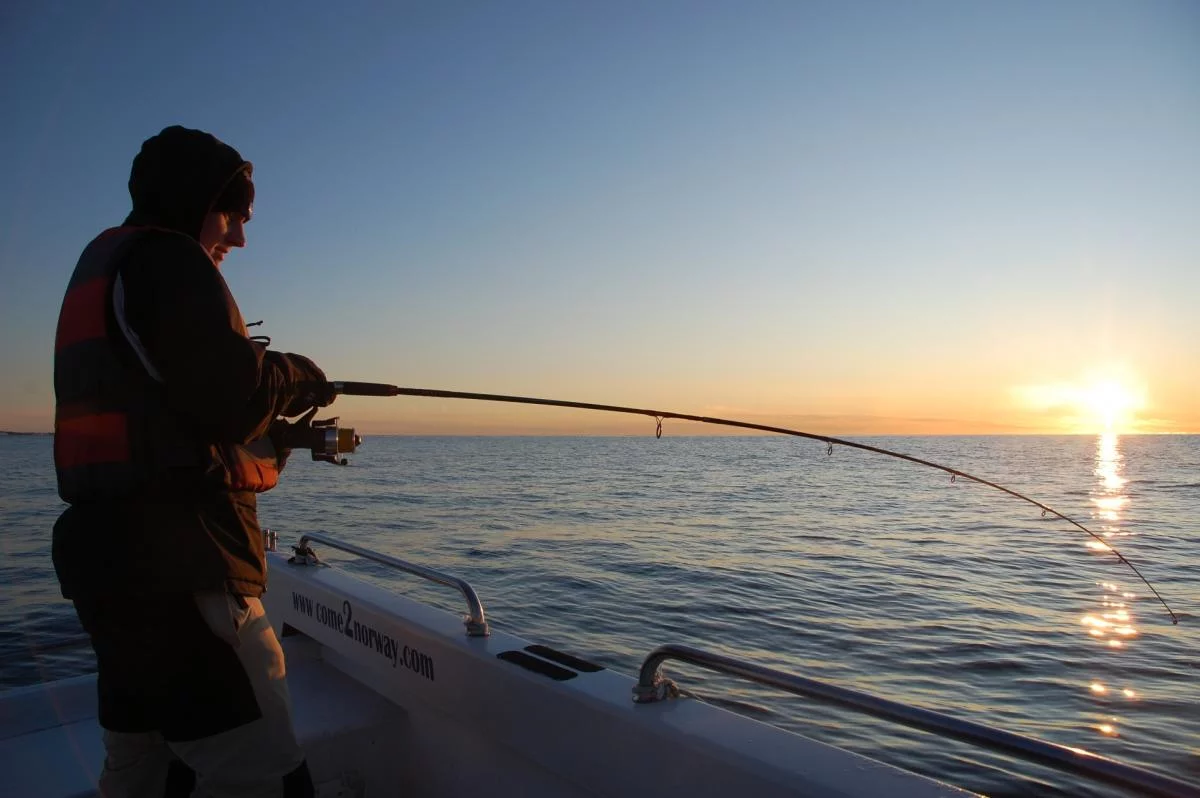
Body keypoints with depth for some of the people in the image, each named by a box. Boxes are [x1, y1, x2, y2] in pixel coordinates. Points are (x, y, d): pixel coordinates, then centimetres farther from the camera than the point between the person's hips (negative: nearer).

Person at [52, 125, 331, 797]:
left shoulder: (101, 268, 24)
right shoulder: (166, 258, -6)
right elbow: (229, 390, -20)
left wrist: (273, 432, 15)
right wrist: (303, 378, 0)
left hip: (114, 556, 11)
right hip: (176, 563, -11)